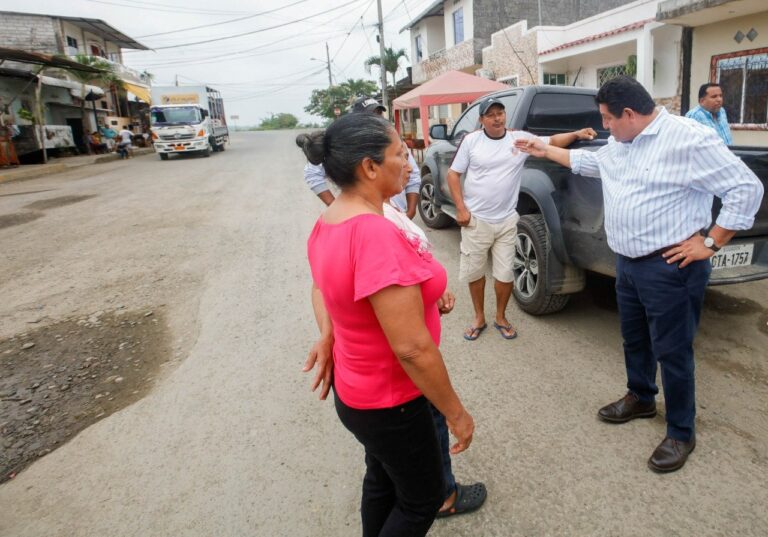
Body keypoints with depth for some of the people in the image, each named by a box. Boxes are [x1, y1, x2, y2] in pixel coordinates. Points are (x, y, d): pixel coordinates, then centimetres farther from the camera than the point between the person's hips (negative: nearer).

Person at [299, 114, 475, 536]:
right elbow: (413, 348, -31)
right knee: (422, 500, 18)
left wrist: (328, 336, 2)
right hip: (387, 401, -8)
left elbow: (321, 284, 15)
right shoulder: (376, 235, -34)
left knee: (382, 479, 29)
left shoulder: (327, 222, -4)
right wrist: (456, 413, -18)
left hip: (356, 386, 8)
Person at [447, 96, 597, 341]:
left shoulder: (520, 138, 1)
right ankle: (479, 318, 29)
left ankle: (501, 318, 28)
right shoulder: (471, 140, -2)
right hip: (476, 220, -1)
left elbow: (552, 141, 5)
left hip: (506, 221, 1)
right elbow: (453, 174, 1)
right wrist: (461, 209, -7)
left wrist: (576, 134, -14)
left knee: (505, 274, 6)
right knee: (474, 272, 10)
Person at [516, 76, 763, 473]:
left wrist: (711, 244, -15)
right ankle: (640, 398, 45)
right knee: (634, 340, 22)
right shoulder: (619, 144, 9)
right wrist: (545, 150, 32)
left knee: (671, 351, 4)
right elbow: (587, 161, 31)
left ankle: (681, 434, 22)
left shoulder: (688, 137, -17)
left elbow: (747, 188, -15)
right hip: (627, 263, 8)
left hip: (669, 269, -8)